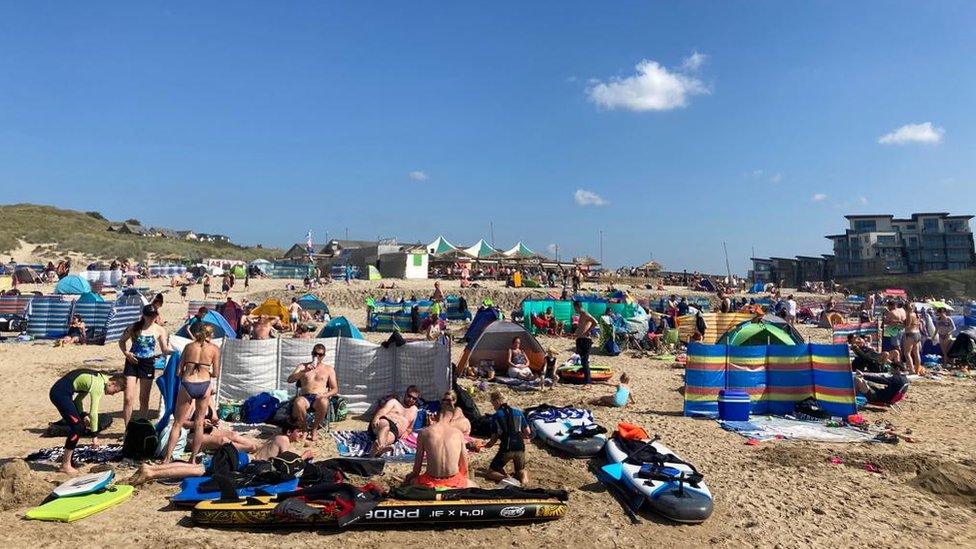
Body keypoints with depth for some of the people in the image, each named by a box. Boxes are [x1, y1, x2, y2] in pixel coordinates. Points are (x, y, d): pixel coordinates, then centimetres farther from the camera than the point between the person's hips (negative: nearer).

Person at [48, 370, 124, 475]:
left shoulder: (97, 379, 13)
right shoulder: (98, 385, -16)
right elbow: (93, 412, -15)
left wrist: (82, 415, 8)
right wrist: (94, 435, -8)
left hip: (58, 392, 10)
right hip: (60, 394, -10)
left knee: (79, 426, 13)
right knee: (77, 427, -8)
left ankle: (66, 461, 21)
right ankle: (65, 465, 0)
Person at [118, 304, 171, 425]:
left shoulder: (159, 330, -1)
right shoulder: (135, 327, 0)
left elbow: (165, 350, -5)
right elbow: (122, 341, 12)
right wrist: (126, 353, -7)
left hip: (148, 364, 0)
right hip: (132, 362, 0)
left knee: (144, 399, 10)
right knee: (128, 398, -4)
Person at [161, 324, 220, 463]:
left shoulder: (189, 346, 10)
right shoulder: (214, 349, 5)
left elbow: (178, 371, 8)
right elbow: (216, 374, 5)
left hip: (187, 385, 1)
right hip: (204, 385, -1)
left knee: (178, 423, 13)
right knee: (199, 423, 13)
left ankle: (167, 458, 11)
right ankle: (193, 458, 18)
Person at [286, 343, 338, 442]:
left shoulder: (329, 369, 18)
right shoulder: (303, 366, 20)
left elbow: (335, 389, 12)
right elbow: (290, 380, 5)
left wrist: (324, 395, -9)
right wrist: (304, 371, -8)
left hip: (319, 398, 0)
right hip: (305, 397, 0)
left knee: (324, 403, -39)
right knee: (298, 403, -38)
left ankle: (314, 429, -13)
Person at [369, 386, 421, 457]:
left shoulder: (414, 410, 36)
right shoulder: (394, 402, 27)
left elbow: (410, 427, 32)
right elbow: (383, 410, 7)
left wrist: (407, 432, 7)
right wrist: (376, 418, -15)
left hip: (394, 432, 1)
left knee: (390, 437, -38)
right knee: (385, 426, -41)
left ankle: (377, 449, -67)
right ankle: (380, 445, -68)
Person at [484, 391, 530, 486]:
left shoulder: (496, 416, 0)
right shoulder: (518, 412, 10)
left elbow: (494, 437, 1)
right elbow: (528, 433, 11)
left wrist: (487, 445, 20)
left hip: (506, 449, -4)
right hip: (520, 448, 4)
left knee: (490, 472, 13)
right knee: (521, 471, 30)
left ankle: (504, 478, -19)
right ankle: (523, 477, -6)